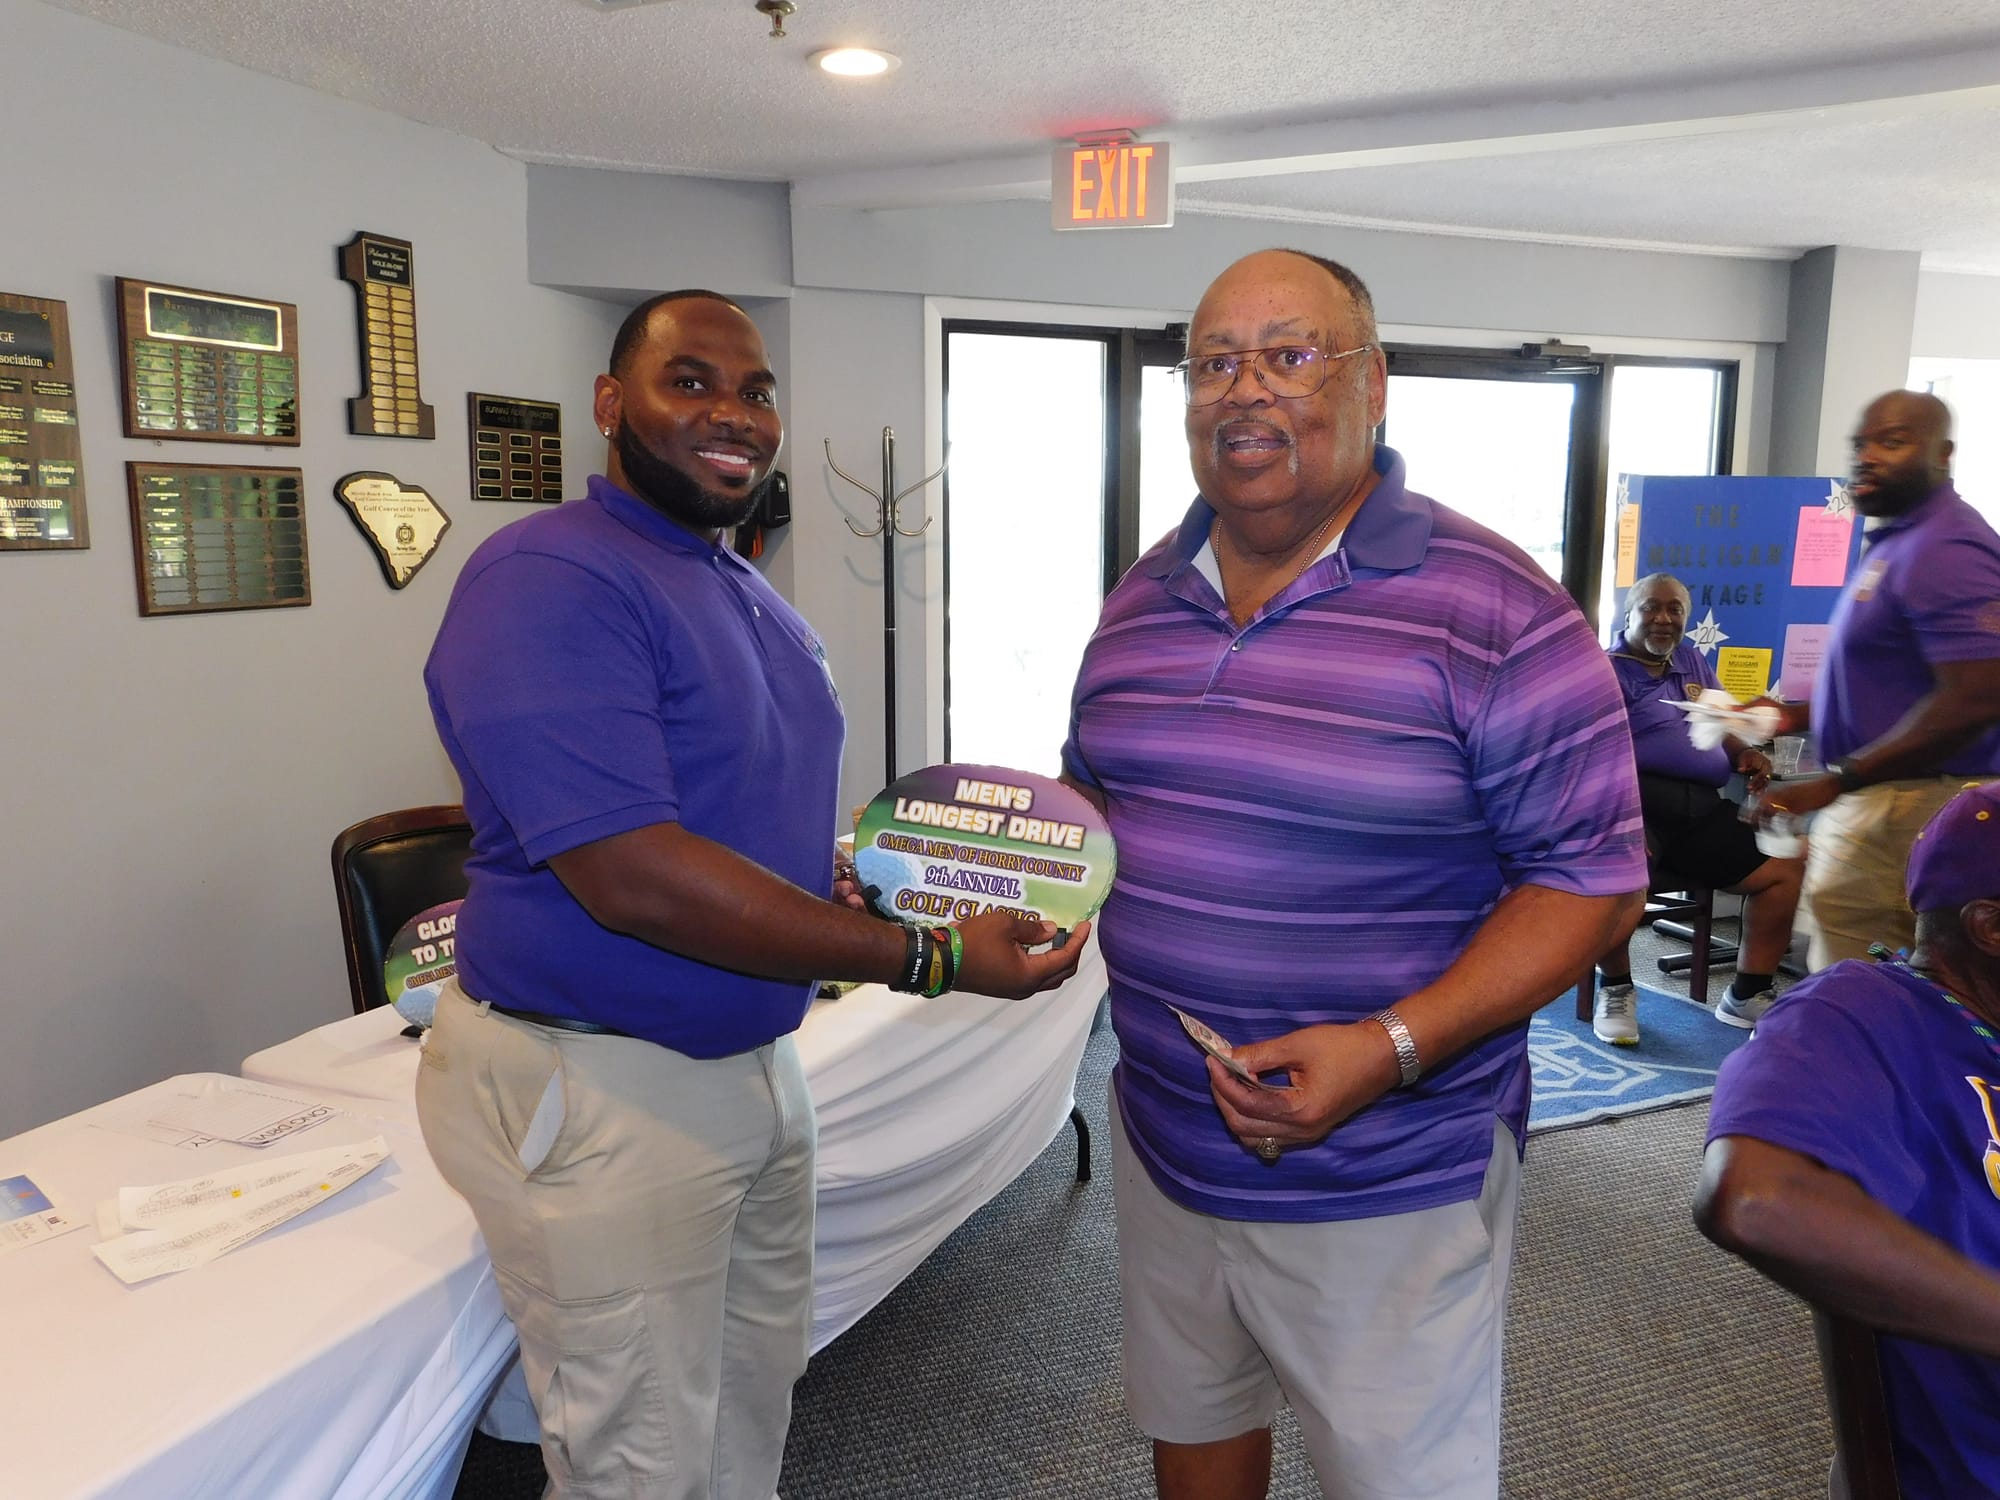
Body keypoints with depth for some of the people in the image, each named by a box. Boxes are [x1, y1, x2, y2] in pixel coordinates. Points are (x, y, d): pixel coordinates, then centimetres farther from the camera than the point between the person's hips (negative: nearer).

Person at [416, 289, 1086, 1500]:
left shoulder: (755, 596, 10)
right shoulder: (547, 581, -20)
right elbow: (632, 876, -28)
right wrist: (929, 960, -26)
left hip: (753, 1061, 8)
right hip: (596, 1090, -8)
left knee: (757, 1394, 25)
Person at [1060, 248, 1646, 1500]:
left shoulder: (1497, 611, -16)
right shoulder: (1144, 597, 3)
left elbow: (1591, 880, -15)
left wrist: (1393, 1045, -25)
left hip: (1387, 1190, -5)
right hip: (1166, 1146, 6)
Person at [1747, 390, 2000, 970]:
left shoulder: (1945, 550, -17)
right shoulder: (1897, 539, 15)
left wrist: (1832, 783, -25)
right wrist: (1799, 714, 15)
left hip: (1909, 807, -11)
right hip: (1884, 797, 11)